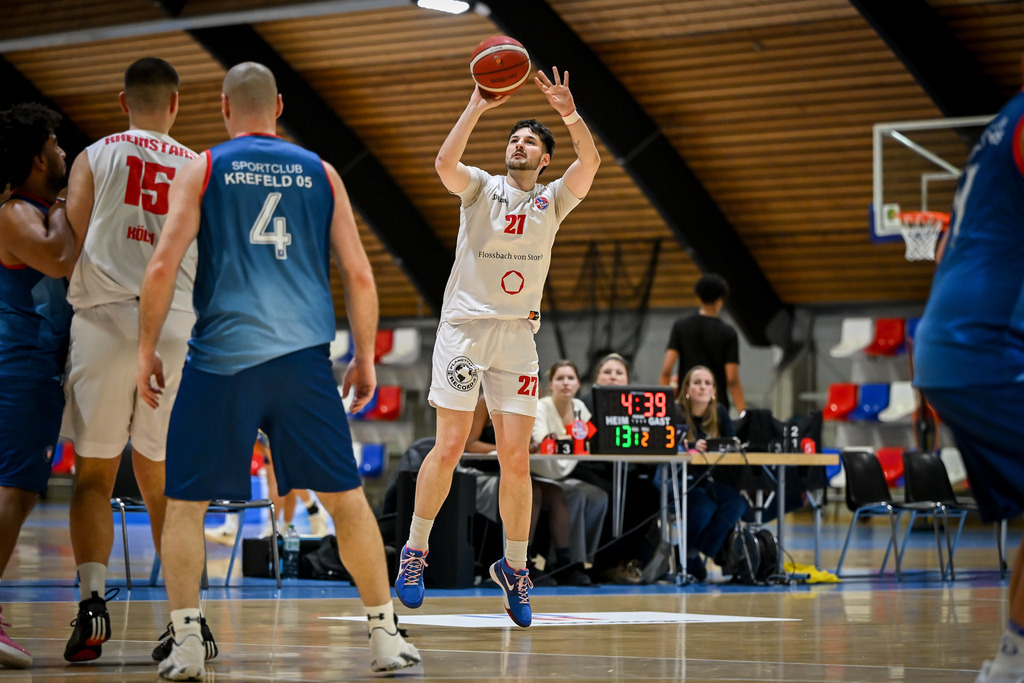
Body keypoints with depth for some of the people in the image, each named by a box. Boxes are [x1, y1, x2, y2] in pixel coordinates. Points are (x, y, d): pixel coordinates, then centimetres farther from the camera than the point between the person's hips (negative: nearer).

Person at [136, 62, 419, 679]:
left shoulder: (202, 170, 5)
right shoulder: (320, 172, 11)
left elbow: (163, 266, -4)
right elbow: (359, 275, 8)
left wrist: (147, 350, 6)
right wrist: (366, 357, 18)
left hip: (221, 357, -2)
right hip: (304, 357, 2)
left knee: (185, 502, 9)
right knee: (347, 499, 10)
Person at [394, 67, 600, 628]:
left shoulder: (553, 201, 11)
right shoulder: (481, 188, 5)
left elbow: (590, 162, -8)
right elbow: (445, 164, -17)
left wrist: (569, 113, -21)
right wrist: (477, 107, -23)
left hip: (518, 334, 2)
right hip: (465, 326, -2)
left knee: (515, 458, 0)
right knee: (449, 447, -7)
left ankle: (514, 566, 11)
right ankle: (415, 551, 6)